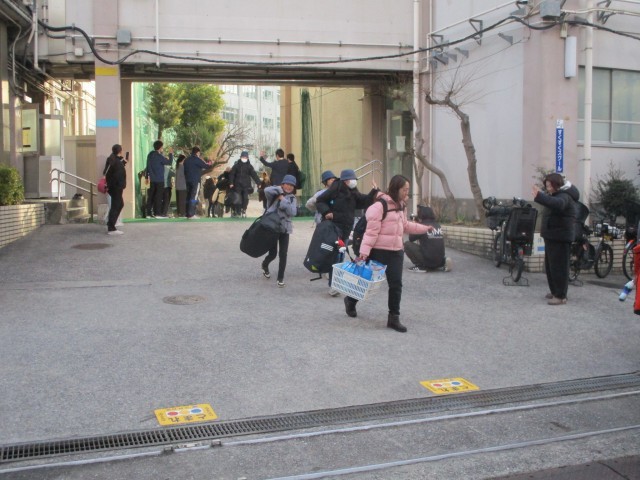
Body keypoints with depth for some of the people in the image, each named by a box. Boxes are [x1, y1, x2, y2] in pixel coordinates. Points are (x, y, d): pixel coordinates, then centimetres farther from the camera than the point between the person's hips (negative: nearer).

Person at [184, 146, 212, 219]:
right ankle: (191, 214, -14)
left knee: (189, 197, 10)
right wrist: (209, 163, 11)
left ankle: (188, 214, 10)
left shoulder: (187, 160, 14)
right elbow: (206, 166, -9)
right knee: (194, 197, -9)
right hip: (195, 181, -8)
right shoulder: (197, 159, -8)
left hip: (188, 180, 8)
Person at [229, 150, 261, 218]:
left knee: (245, 198, -5)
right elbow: (232, 174, 1)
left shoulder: (249, 166, 5)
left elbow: (254, 175, 0)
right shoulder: (237, 165, 3)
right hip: (238, 185, 0)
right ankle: (238, 212, 7)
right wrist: (231, 183, -8)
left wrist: (258, 183, -8)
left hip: (246, 185, 1)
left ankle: (244, 210, 11)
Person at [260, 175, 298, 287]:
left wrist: (283, 200, -12)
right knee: (273, 253, 1)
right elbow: (267, 190, -25)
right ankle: (264, 266, 36)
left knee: (283, 254, -1)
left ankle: (280, 278, 13)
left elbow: (293, 212, -7)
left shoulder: (292, 199, 9)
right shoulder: (275, 195, -1)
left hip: (285, 228, 3)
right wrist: (280, 189, -14)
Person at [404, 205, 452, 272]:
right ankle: (443, 263, 13)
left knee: (407, 244, 1)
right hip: (440, 259, 6)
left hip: (428, 260, -6)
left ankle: (420, 266, -5)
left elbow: (411, 239, 3)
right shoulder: (438, 225, 9)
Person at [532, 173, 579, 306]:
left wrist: (539, 196, -50)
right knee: (550, 266, 16)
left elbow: (558, 204, -43)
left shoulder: (564, 196, -18)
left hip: (560, 237, -11)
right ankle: (555, 291, 25)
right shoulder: (558, 195, 18)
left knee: (559, 267, -8)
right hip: (552, 236, 11)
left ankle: (561, 296, -5)